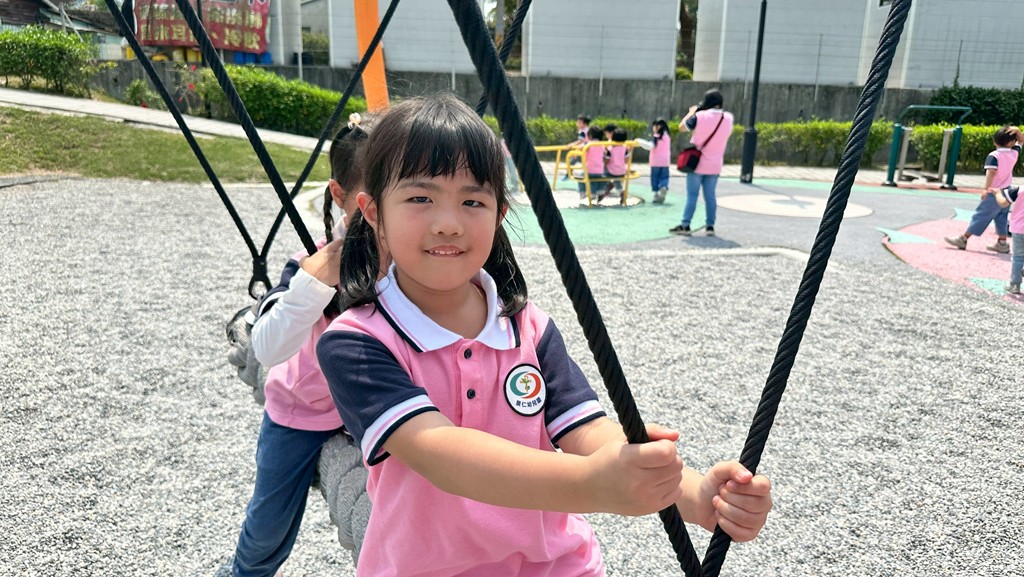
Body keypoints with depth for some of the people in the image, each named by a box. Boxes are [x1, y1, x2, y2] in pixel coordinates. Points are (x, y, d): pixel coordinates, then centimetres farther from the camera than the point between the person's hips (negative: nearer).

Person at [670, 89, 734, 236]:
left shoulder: (700, 116, -15)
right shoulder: (728, 118, -2)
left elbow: (681, 127, -3)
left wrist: (692, 111, 11)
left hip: (697, 163, -3)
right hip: (715, 165, 3)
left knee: (692, 195, 1)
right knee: (710, 196, 10)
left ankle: (685, 225, 1)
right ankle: (710, 226, 10)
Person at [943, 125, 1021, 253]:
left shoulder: (994, 156, -17)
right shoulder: (1014, 153, 1)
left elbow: (991, 172, -29)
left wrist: (986, 189, -32)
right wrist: (1017, 131, 0)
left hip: (994, 193, -6)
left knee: (980, 216, -3)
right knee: (1001, 218, 13)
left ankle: (963, 239, 1)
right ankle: (1002, 244, 15)